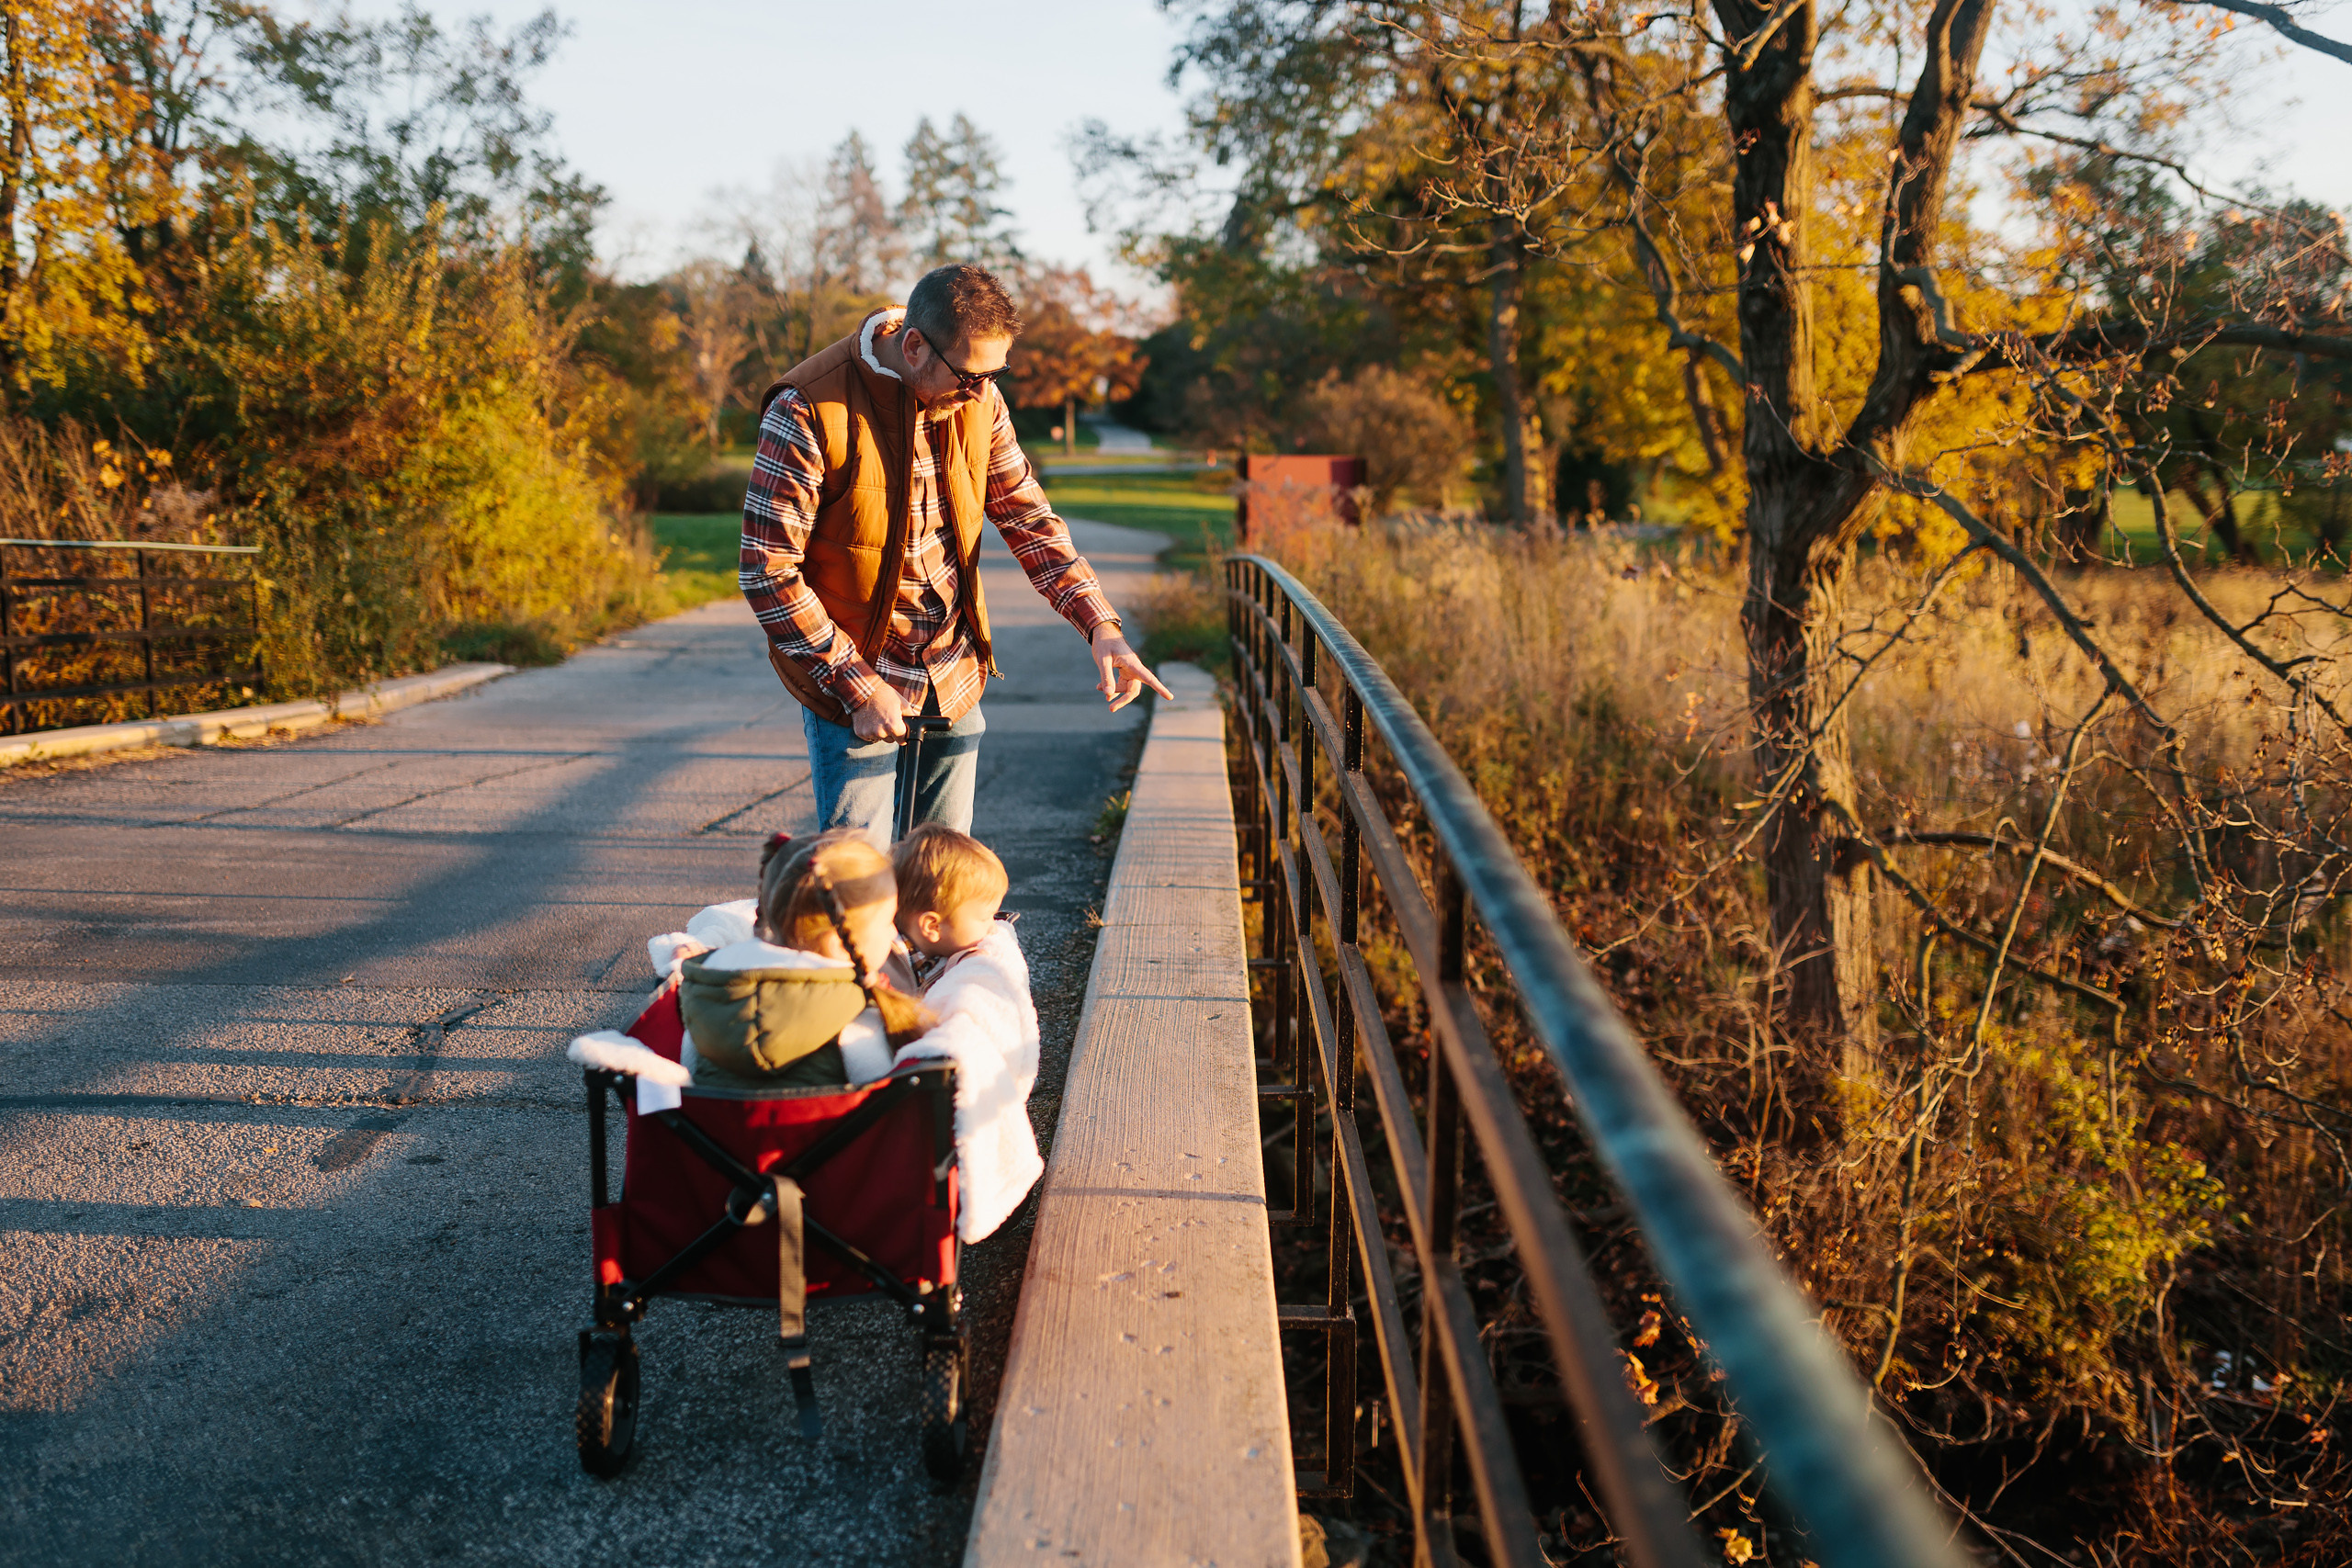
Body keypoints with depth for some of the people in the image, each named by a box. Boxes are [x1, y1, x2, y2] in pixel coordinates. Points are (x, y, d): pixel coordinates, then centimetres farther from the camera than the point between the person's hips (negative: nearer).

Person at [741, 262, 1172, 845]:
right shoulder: (806, 411, -20)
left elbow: (1027, 517, 3)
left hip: (955, 681, 5)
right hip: (851, 678, -5)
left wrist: (1101, 626, -10)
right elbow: (768, 571, -19)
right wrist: (858, 686, -21)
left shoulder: (977, 400, -3)